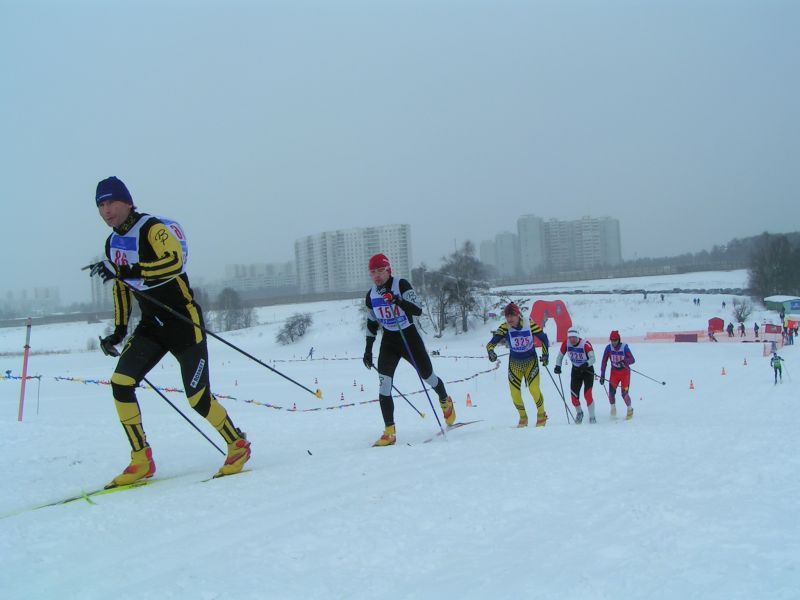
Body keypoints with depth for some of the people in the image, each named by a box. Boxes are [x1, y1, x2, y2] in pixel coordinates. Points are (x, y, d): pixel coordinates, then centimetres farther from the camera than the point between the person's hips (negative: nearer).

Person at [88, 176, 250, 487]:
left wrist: (127, 271, -37)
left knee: (197, 398, -5)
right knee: (120, 382, -12)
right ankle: (141, 461, -3)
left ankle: (238, 445, 19)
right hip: (151, 325, 7)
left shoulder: (153, 228, -15)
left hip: (183, 321, -7)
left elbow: (174, 262, -33)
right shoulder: (113, 243, 11)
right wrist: (118, 331, 17)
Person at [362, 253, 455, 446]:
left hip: (409, 336, -3)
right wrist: (368, 350, 12)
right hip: (388, 341, 3)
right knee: (384, 383, -14)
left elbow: (417, 310, -23)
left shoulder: (401, 285, -13)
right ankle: (389, 432, -12)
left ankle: (445, 401, 45)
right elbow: (371, 324, 14)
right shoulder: (371, 295, 3)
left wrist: (397, 301, -39)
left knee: (427, 376, 10)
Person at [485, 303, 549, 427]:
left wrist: (545, 354, -7)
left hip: (531, 361, -2)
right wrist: (490, 351, -42)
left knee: (534, 389, -16)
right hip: (514, 363, 2)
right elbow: (491, 343, -21)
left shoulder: (530, 324, -17)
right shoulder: (504, 328, -16)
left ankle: (541, 415, 9)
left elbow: (543, 337, -2)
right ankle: (523, 417, 23)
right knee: (515, 393, -2)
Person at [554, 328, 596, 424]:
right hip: (575, 370, 4)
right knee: (574, 396, -1)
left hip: (588, 370, -4)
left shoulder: (585, 344, -26)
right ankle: (579, 412, 29)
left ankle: (592, 417, -3)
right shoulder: (566, 344, -14)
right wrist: (558, 366, -19)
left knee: (587, 394, -17)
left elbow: (592, 358, -31)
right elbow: (560, 356, -2)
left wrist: (586, 364, -50)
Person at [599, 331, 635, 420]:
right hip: (614, 372, 2)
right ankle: (613, 408, 11)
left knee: (624, 393, -10)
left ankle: (630, 409, 15)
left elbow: (632, 360, -18)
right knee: (611, 391, -14)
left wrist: (624, 361, -37)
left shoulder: (624, 347, -16)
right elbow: (604, 362, -4)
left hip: (625, 372, -2)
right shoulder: (608, 348, -9)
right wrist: (602, 376, -6)